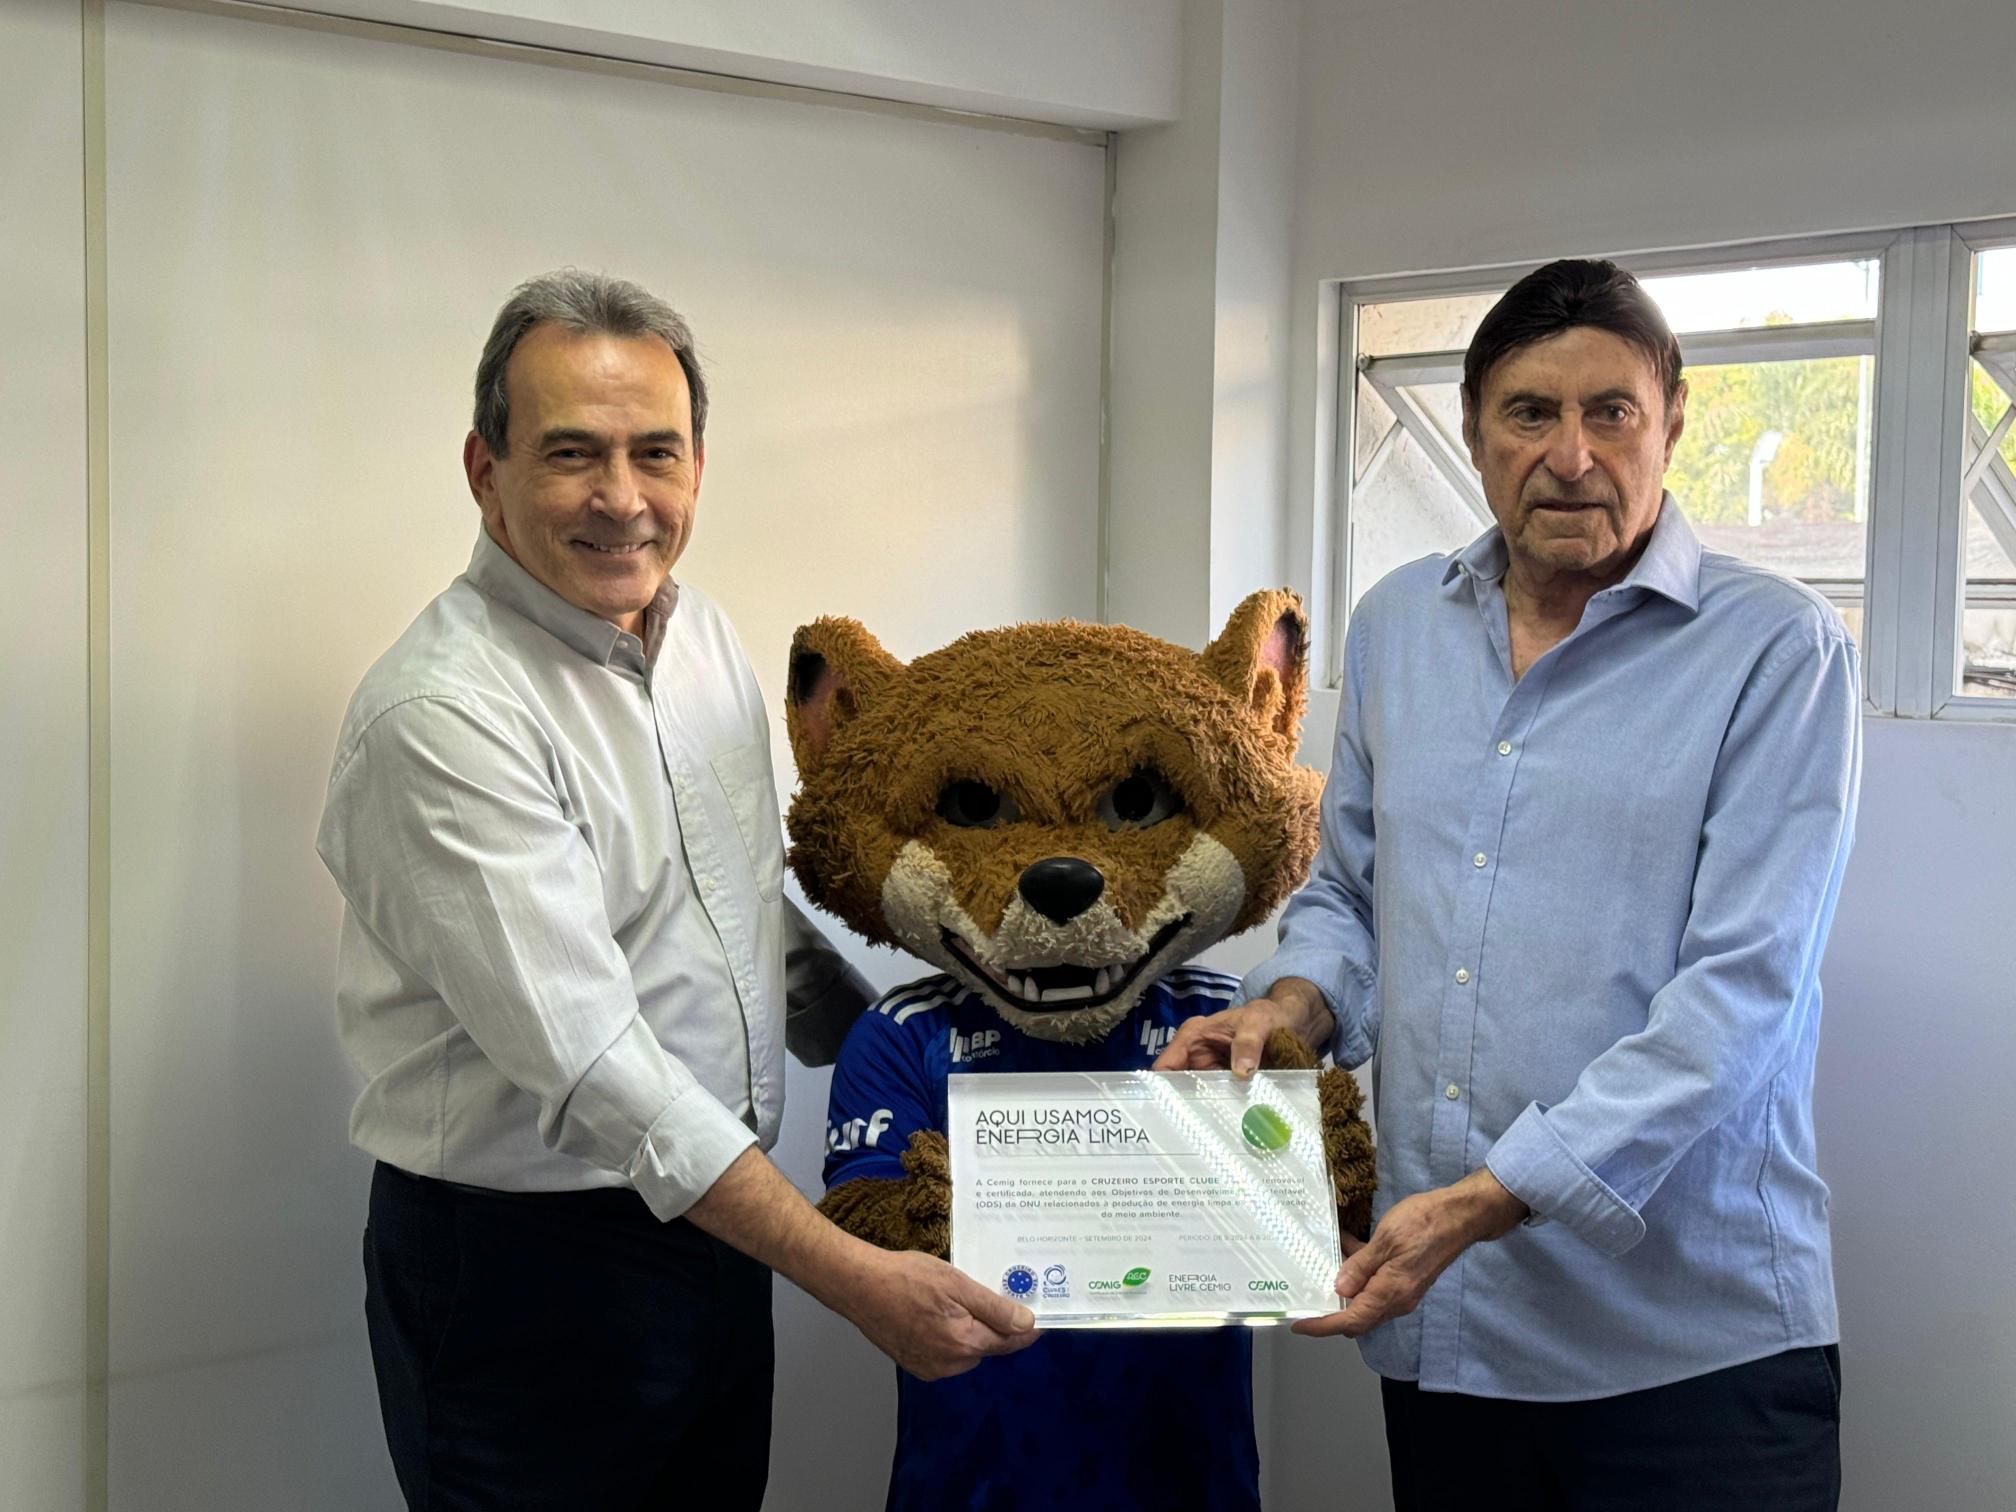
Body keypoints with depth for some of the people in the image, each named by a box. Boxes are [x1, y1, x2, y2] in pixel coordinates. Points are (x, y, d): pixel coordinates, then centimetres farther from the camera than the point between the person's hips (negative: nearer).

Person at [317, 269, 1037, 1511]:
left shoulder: (702, 634, 3)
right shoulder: (442, 713, -22)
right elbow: (591, 1063, -28)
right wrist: (858, 1279, -30)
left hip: (715, 1215, 7)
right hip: (519, 1266, -7)